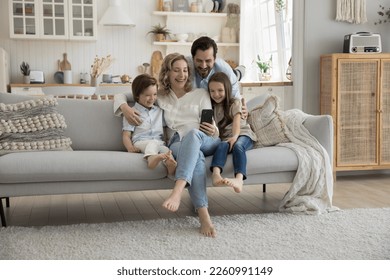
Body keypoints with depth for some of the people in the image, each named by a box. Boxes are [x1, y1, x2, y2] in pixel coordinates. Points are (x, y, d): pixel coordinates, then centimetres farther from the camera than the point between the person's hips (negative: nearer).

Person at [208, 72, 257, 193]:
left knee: (238, 145, -37)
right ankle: (216, 174, -63)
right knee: (222, 145, -34)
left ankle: (239, 179, -61)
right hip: (224, 137, 2)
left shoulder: (235, 103, 7)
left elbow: (237, 121, -10)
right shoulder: (212, 107, 19)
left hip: (243, 134, -2)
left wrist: (235, 136, -31)